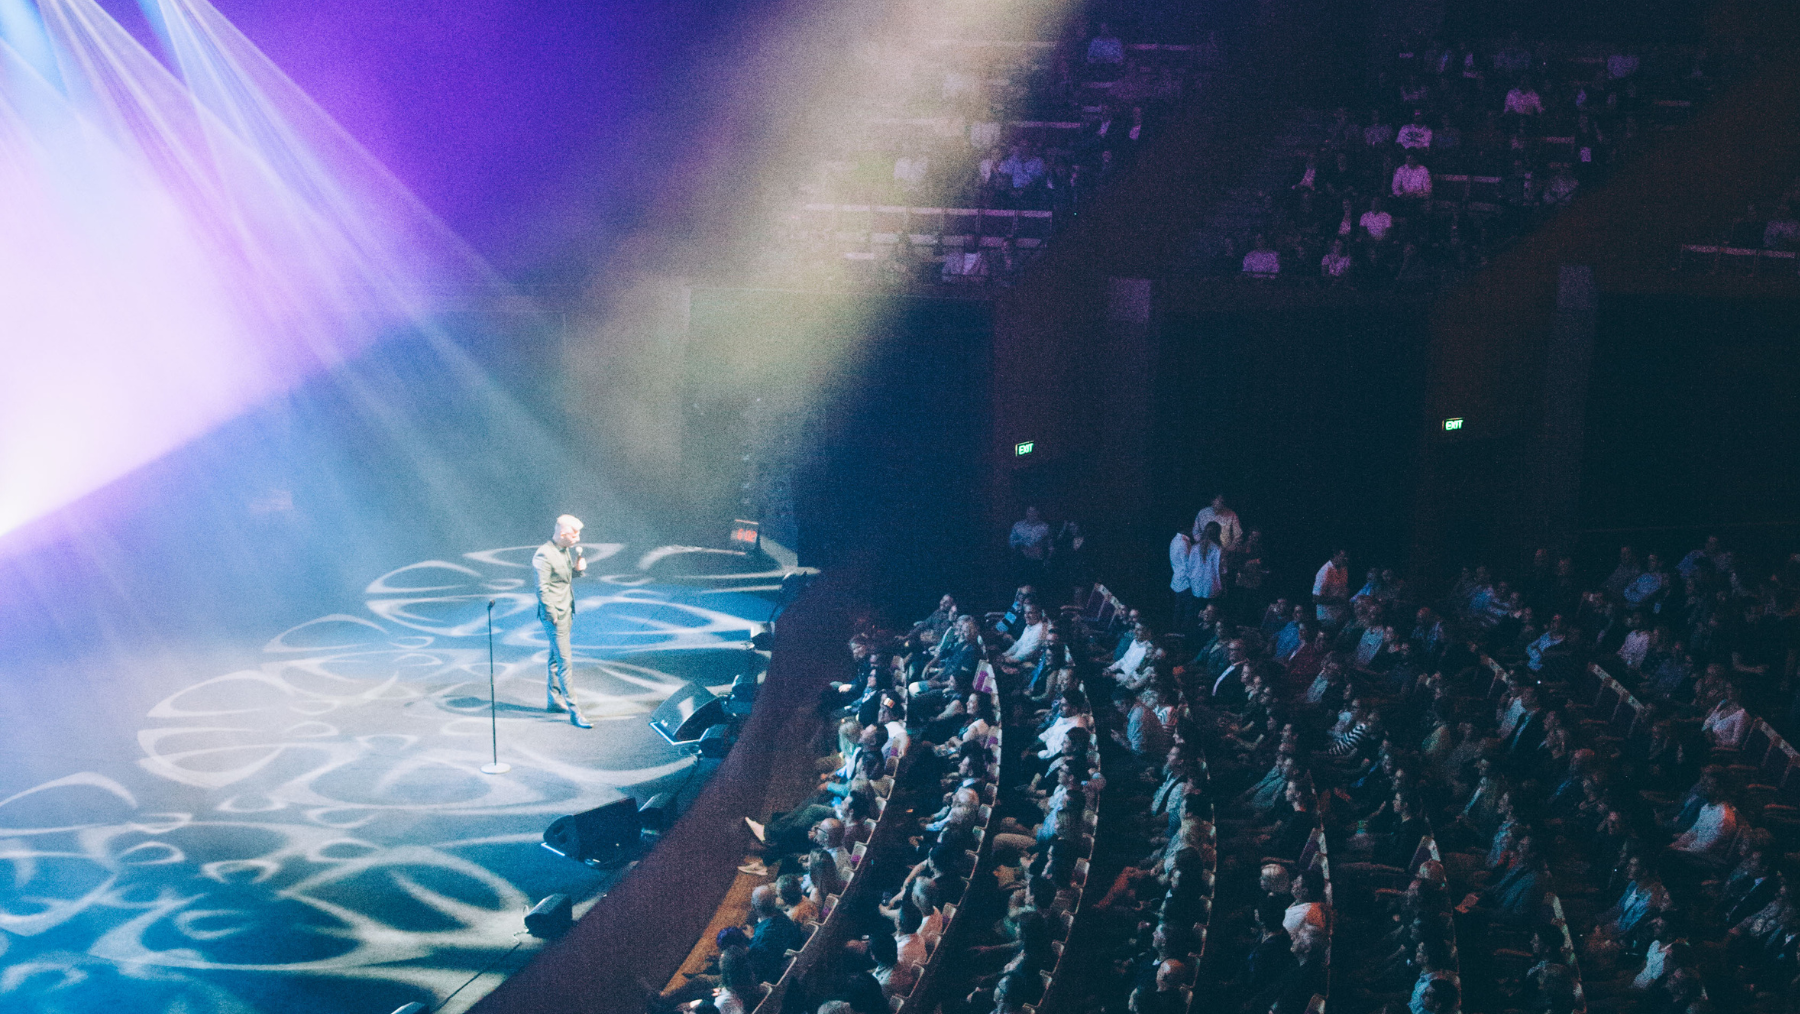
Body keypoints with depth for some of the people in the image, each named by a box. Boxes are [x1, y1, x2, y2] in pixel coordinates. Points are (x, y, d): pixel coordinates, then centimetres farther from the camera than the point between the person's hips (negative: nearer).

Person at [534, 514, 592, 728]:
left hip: (566, 612, 9)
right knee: (564, 662, -9)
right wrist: (553, 617, -16)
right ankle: (574, 712, -8)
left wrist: (579, 568, -1)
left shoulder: (567, 549, 7)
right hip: (555, 615, -9)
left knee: (557, 658, 19)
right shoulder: (544, 555, -20)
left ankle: (553, 699, 31)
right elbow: (542, 589, -19)